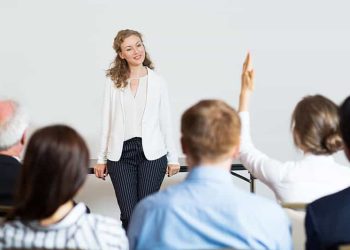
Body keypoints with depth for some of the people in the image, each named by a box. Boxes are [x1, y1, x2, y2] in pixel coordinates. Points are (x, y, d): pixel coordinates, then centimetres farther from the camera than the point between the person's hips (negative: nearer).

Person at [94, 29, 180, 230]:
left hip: (151, 153, 0)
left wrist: (173, 158, 4)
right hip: (121, 154, 1)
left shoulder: (157, 81, 6)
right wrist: (102, 159, 8)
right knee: (129, 216, -3)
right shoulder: (113, 82, 6)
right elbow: (107, 122, 9)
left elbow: (165, 122, 7)